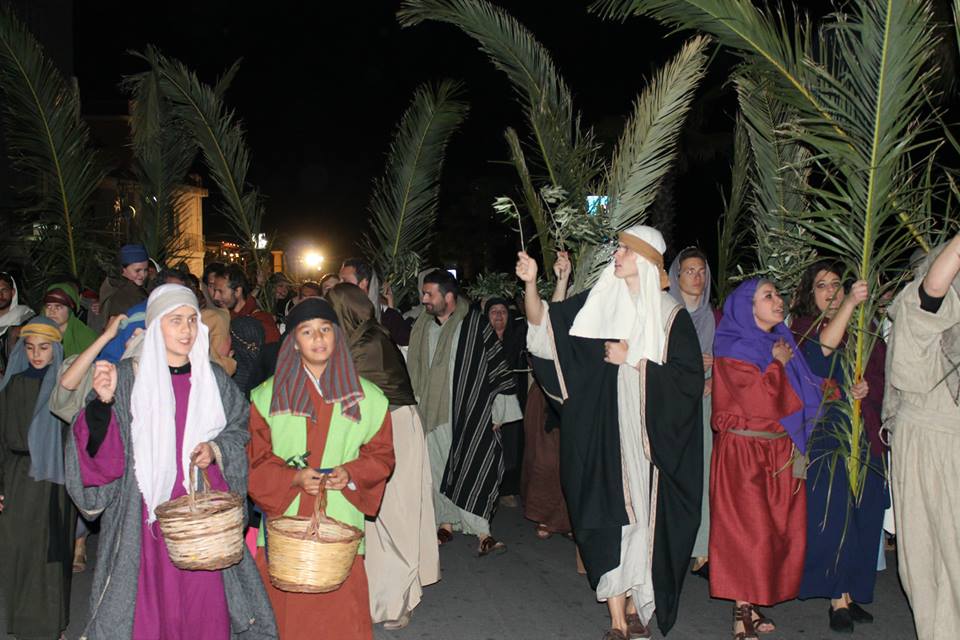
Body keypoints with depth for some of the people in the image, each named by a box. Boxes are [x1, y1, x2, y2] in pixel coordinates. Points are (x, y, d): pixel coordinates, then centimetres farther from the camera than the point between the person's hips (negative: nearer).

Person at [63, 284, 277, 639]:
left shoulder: (214, 378, 6)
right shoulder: (127, 376, 0)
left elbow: (239, 429, 13)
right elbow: (101, 450, -3)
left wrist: (216, 450, -6)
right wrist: (104, 401, -20)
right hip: (147, 513, -1)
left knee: (206, 608, 4)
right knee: (148, 611, 3)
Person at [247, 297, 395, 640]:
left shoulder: (366, 397, 4)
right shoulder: (268, 396, 5)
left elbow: (381, 454, 9)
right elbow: (254, 459, 5)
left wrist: (351, 473, -10)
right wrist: (292, 478, -12)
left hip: (340, 522, 0)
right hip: (285, 520, 1)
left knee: (342, 612, 0)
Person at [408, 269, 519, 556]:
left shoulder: (476, 324, -8)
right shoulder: (422, 327, 8)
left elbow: (498, 365, -6)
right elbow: (412, 367, 21)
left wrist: (497, 412, -6)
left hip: (472, 412, -5)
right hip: (435, 412, 5)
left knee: (475, 467, -12)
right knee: (439, 466, 9)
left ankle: (481, 532, -8)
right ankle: (447, 522, 23)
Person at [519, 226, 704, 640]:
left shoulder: (670, 315, 1)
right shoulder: (598, 302, 5)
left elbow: (690, 377, -5)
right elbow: (542, 321, -2)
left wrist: (632, 360, -11)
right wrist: (530, 283, -19)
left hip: (648, 435, 0)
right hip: (603, 433, 1)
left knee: (643, 519, 6)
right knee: (610, 519, 0)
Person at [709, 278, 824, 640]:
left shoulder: (781, 344, 14)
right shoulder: (733, 350, -9)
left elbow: (806, 391, 15)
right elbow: (760, 402, -20)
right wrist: (777, 364, -8)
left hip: (781, 451, 7)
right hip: (743, 451, -7)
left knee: (779, 530, 7)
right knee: (748, 532, -6)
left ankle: (753, 607, 17)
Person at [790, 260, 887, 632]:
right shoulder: (802, 327, 2)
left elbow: (882, 374, 17)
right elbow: (822, 349, -20)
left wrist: (868, 388, -6)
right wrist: (850, 304, -29)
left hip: (864, 433, 4)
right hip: (824, 432, -4)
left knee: (863, 515, 4)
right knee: (831, 513, -6)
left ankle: (851, 592, 15)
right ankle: (838, 599, 4)